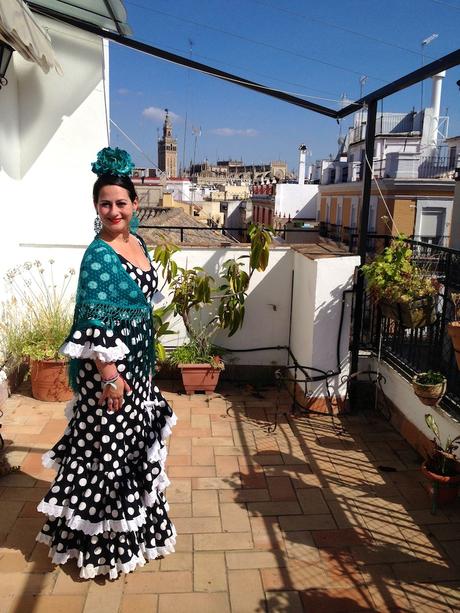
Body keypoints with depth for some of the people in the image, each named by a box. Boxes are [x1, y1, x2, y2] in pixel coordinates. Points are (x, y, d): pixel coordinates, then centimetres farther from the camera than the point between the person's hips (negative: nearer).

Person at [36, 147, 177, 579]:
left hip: (138, 364, 9)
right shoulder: (98, 255, -18)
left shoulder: (137, 243, 7)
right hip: (109, 368, -8)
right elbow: (92, 322, -22)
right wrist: (109, 376, -23)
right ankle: (102, 541, 26)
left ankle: (132, 523, 43)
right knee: (107, 450, 5)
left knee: (135, 445, 21)